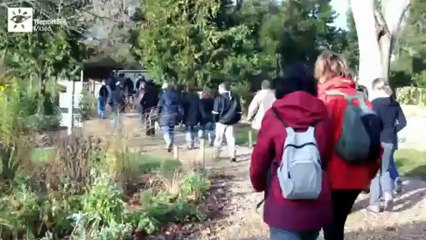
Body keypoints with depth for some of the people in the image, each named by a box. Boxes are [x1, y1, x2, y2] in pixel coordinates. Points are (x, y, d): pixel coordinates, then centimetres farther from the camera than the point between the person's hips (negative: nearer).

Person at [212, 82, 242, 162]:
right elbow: (239, 110, 10)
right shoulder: (235, 97, 7)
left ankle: (216, 155, 19)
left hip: (221, 122, -3)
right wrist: (236, 120, 16)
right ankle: (232, 156, -2)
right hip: (231, 122, 4)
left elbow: (216, 111, -9)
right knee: (231, 139, 5)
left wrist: (216, 120, 5)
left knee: (219, 139, 9)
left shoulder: (219, 98, -10)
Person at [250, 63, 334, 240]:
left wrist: (259, 185, 18)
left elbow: (259, 159, -1)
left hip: (284, 205, -4)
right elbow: (329, 155, 11)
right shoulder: (323, 116, 2)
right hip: (318, 204, 4)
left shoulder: (274, 116, -5)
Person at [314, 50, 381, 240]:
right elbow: (375, 141, 6)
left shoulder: (324, 100, -11)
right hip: (357, 177, 5)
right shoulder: (361, 100, 5)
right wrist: (370, 173, 16)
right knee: (337, 223, 19)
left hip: (332, 177, -5)